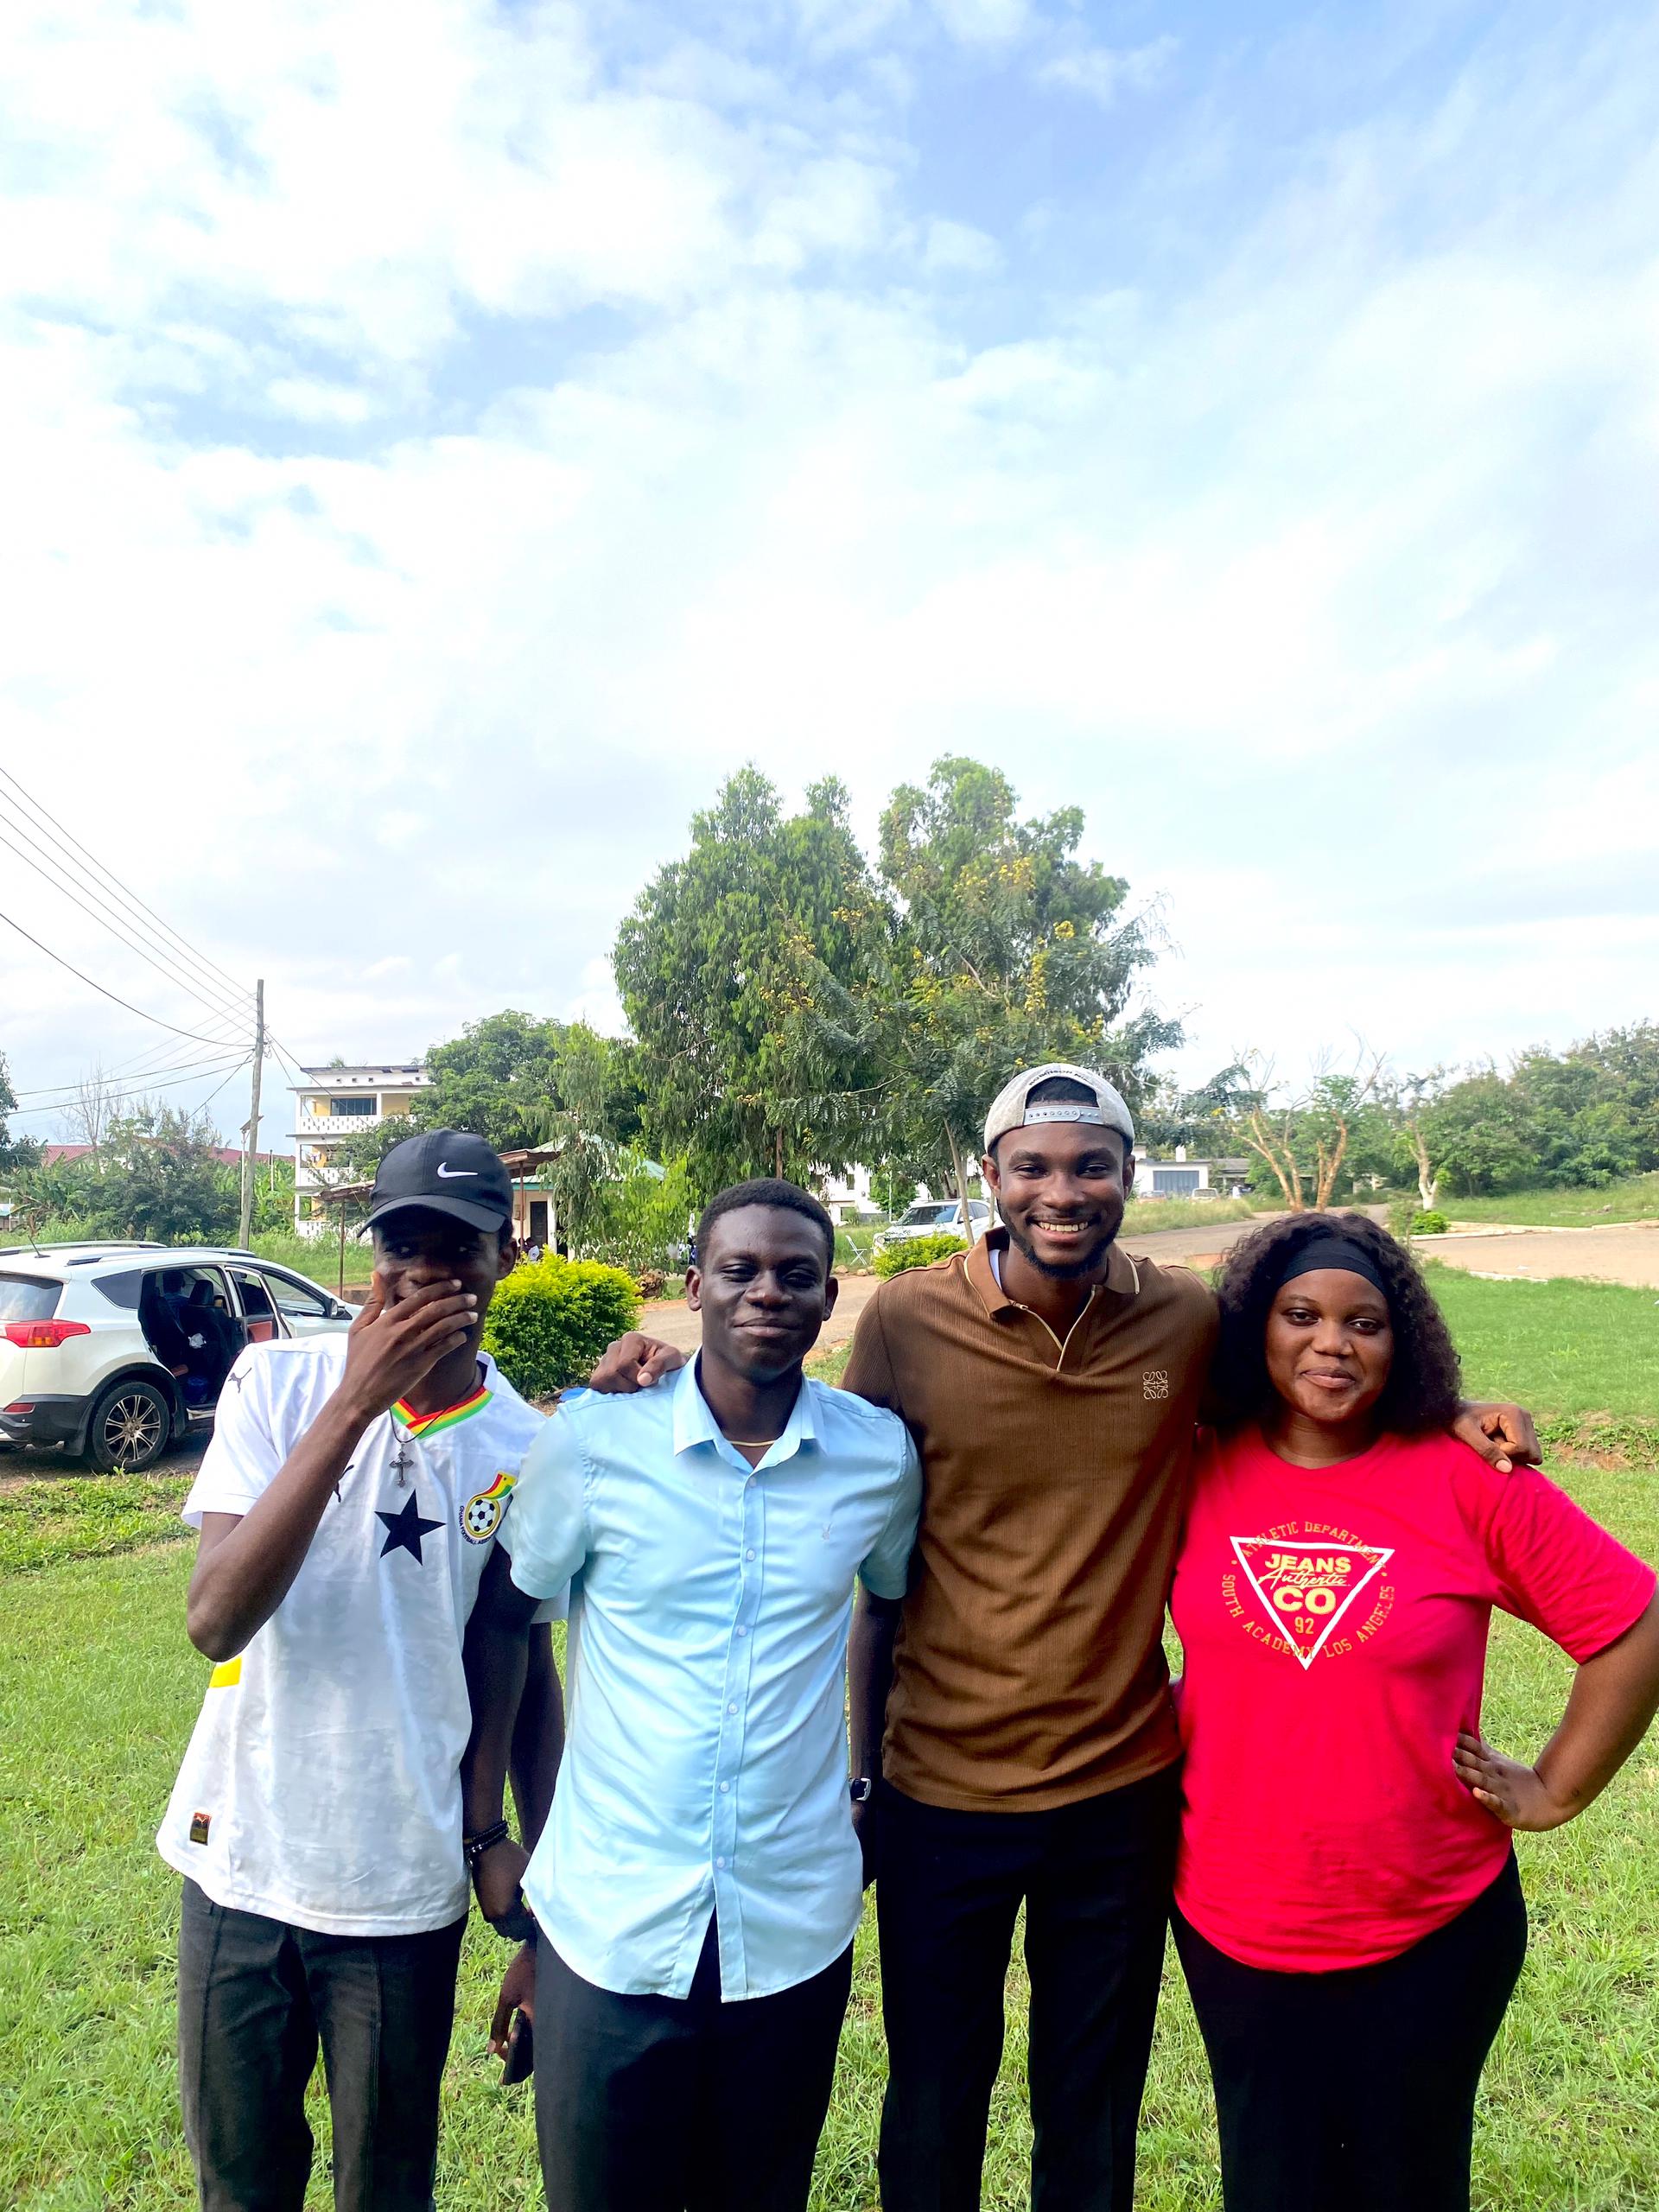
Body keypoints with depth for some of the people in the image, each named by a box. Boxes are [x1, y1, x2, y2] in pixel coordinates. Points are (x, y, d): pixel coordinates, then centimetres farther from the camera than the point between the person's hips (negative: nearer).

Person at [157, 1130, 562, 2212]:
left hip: (405, 1892, 0)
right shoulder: (281, 1382, -11)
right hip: (240, 1870, 0)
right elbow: (217, 1620, -21)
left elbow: (531, 1688, 0)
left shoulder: (526, 1452, -8)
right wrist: (354, 1405, -28)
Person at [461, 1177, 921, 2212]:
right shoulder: (595, 1440, -12)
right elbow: (502, 1618, 0)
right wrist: (485, 1834, 1)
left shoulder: (882, 1454, -7)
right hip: (610, 1923, -1)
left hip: (795, 1931, 2)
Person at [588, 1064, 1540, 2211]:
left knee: (1096, 2117, 23)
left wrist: (1451, 1416, -8)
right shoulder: (906, 1320, -13)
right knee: (933, 2114, 21)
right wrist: (864, 1774, 0)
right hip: (942, 1788, -1)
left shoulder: (1190, 1319, -9)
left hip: (1125, 1788, 1)